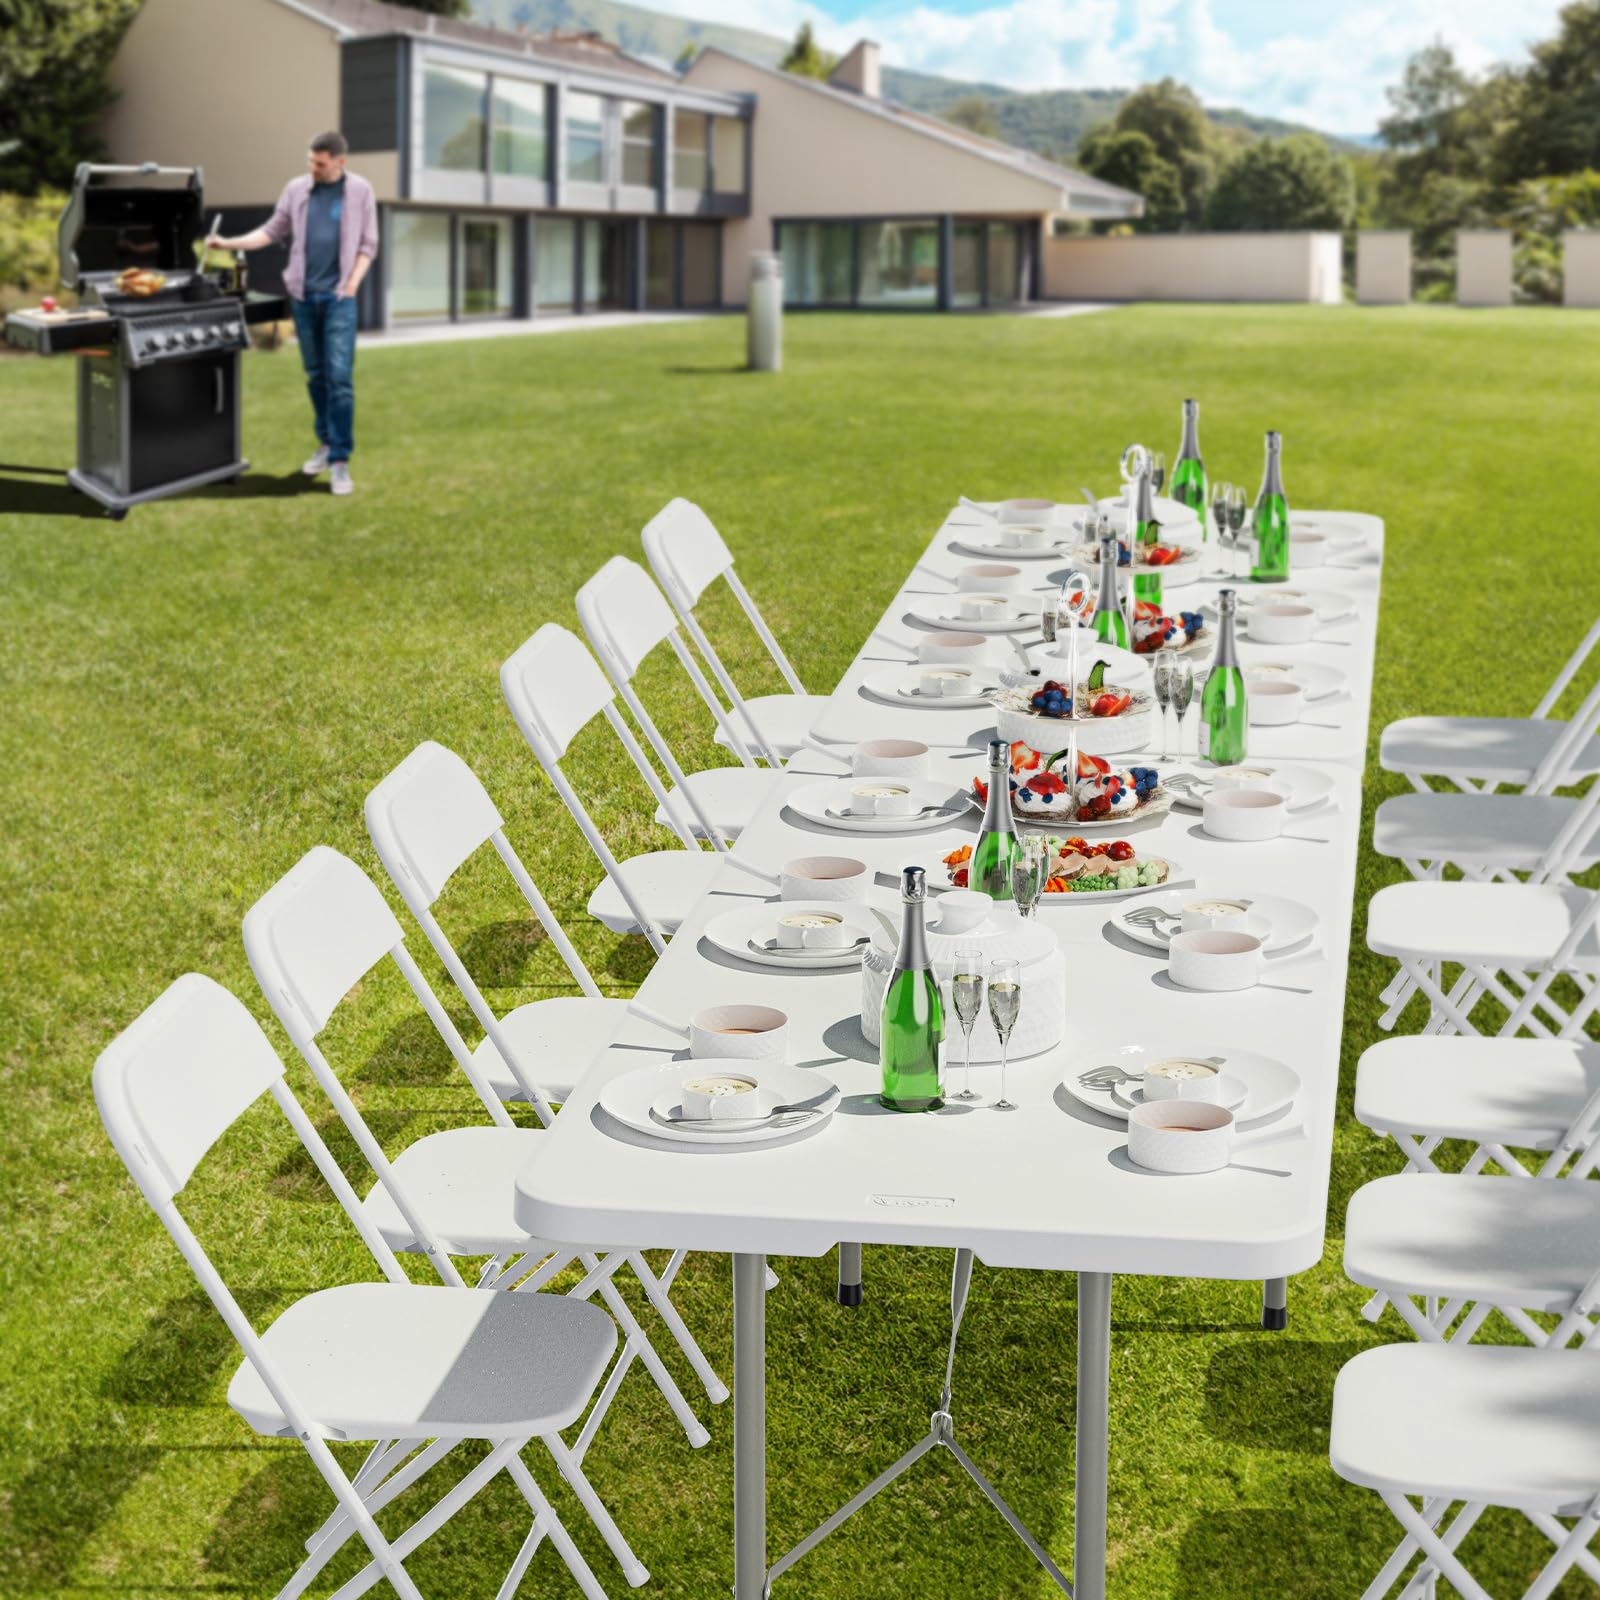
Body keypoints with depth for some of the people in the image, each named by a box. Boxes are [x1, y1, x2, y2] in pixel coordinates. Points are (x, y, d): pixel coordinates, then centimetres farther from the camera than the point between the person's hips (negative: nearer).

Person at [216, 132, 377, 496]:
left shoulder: (359, 191, 1)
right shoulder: (296, 189, 7)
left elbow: (367, 244, 3)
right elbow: (273, 231, 10)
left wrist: (352, 284, -7)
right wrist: (230, 243, 0)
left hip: (338, 296, -3)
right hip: (303, 294, 3)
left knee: (340, 377, -10)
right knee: (315, 375, 9)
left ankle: (340, 460, -8)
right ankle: (326, 442, 24)